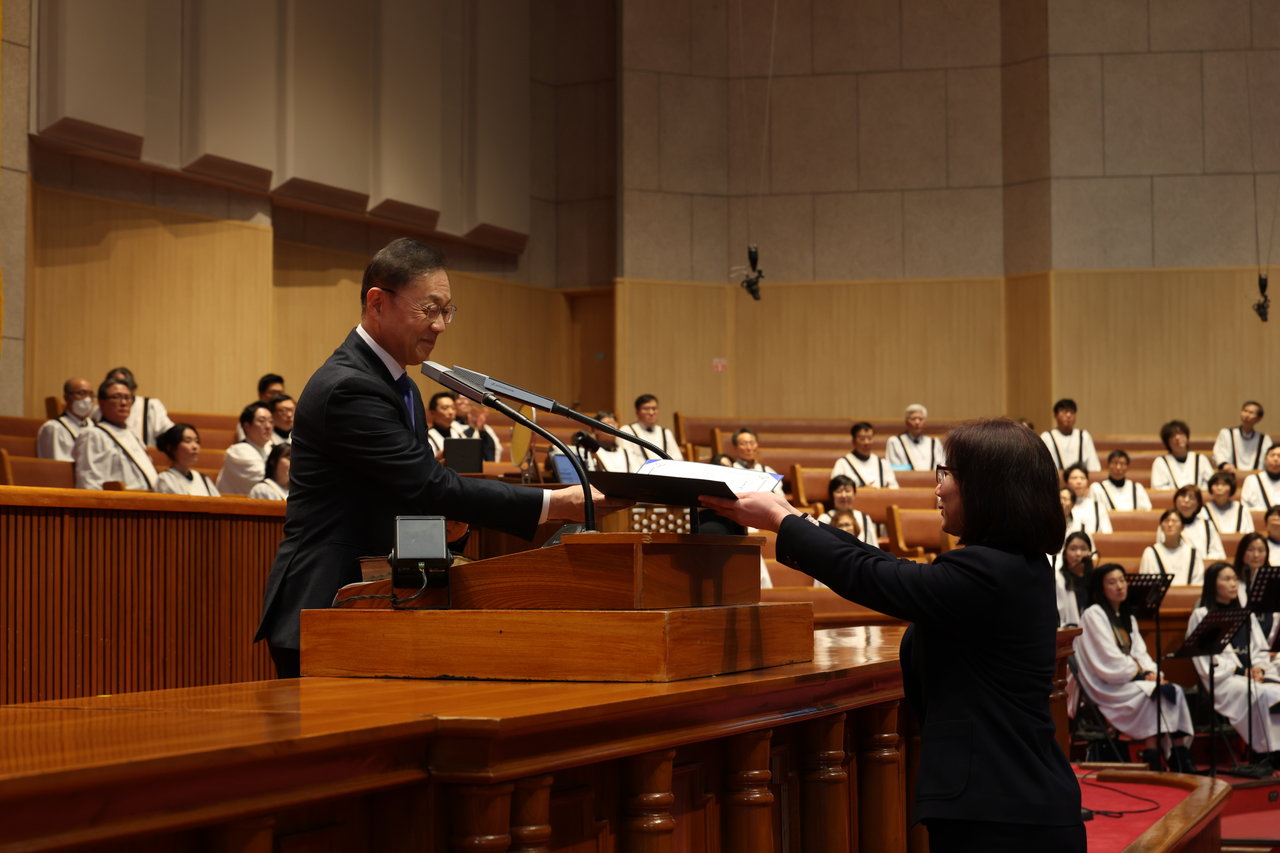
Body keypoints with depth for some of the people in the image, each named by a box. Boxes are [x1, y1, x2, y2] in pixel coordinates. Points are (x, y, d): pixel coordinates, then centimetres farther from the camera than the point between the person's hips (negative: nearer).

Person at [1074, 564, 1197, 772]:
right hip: (1107, 686, -8)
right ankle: (1152, 761, -30)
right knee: (1152, 694, -31)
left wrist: (1153, 673, -8)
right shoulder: (1093, 614, -6)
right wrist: (1143, 675, -12)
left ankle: (1180, 760, -23)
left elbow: (1140, 653, 13)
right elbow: (1109, 659, -13)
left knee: (1175, 691, -17)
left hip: (1133, 678, 8)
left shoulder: (1127, 617, 21)